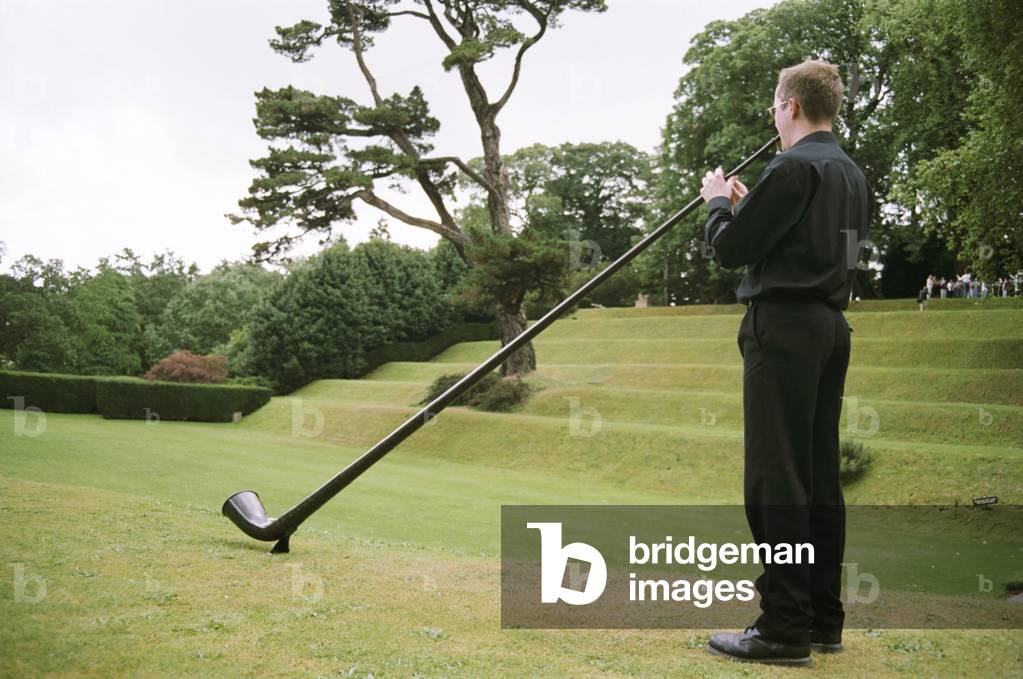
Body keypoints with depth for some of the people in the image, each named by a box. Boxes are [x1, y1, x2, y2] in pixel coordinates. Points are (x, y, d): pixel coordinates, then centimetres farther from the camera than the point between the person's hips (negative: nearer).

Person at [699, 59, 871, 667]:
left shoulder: (793, 168, -12)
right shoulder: (855, 176, 17)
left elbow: (730, 248, -10)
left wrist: (719, 201, 9)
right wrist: (749, 204, 24)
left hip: (784, 326, -9)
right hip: (832, 327, 9)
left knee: (776, 476, -7)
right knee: (821, 474, 11)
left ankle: (784, 626, -5)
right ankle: (823, 619, 18)